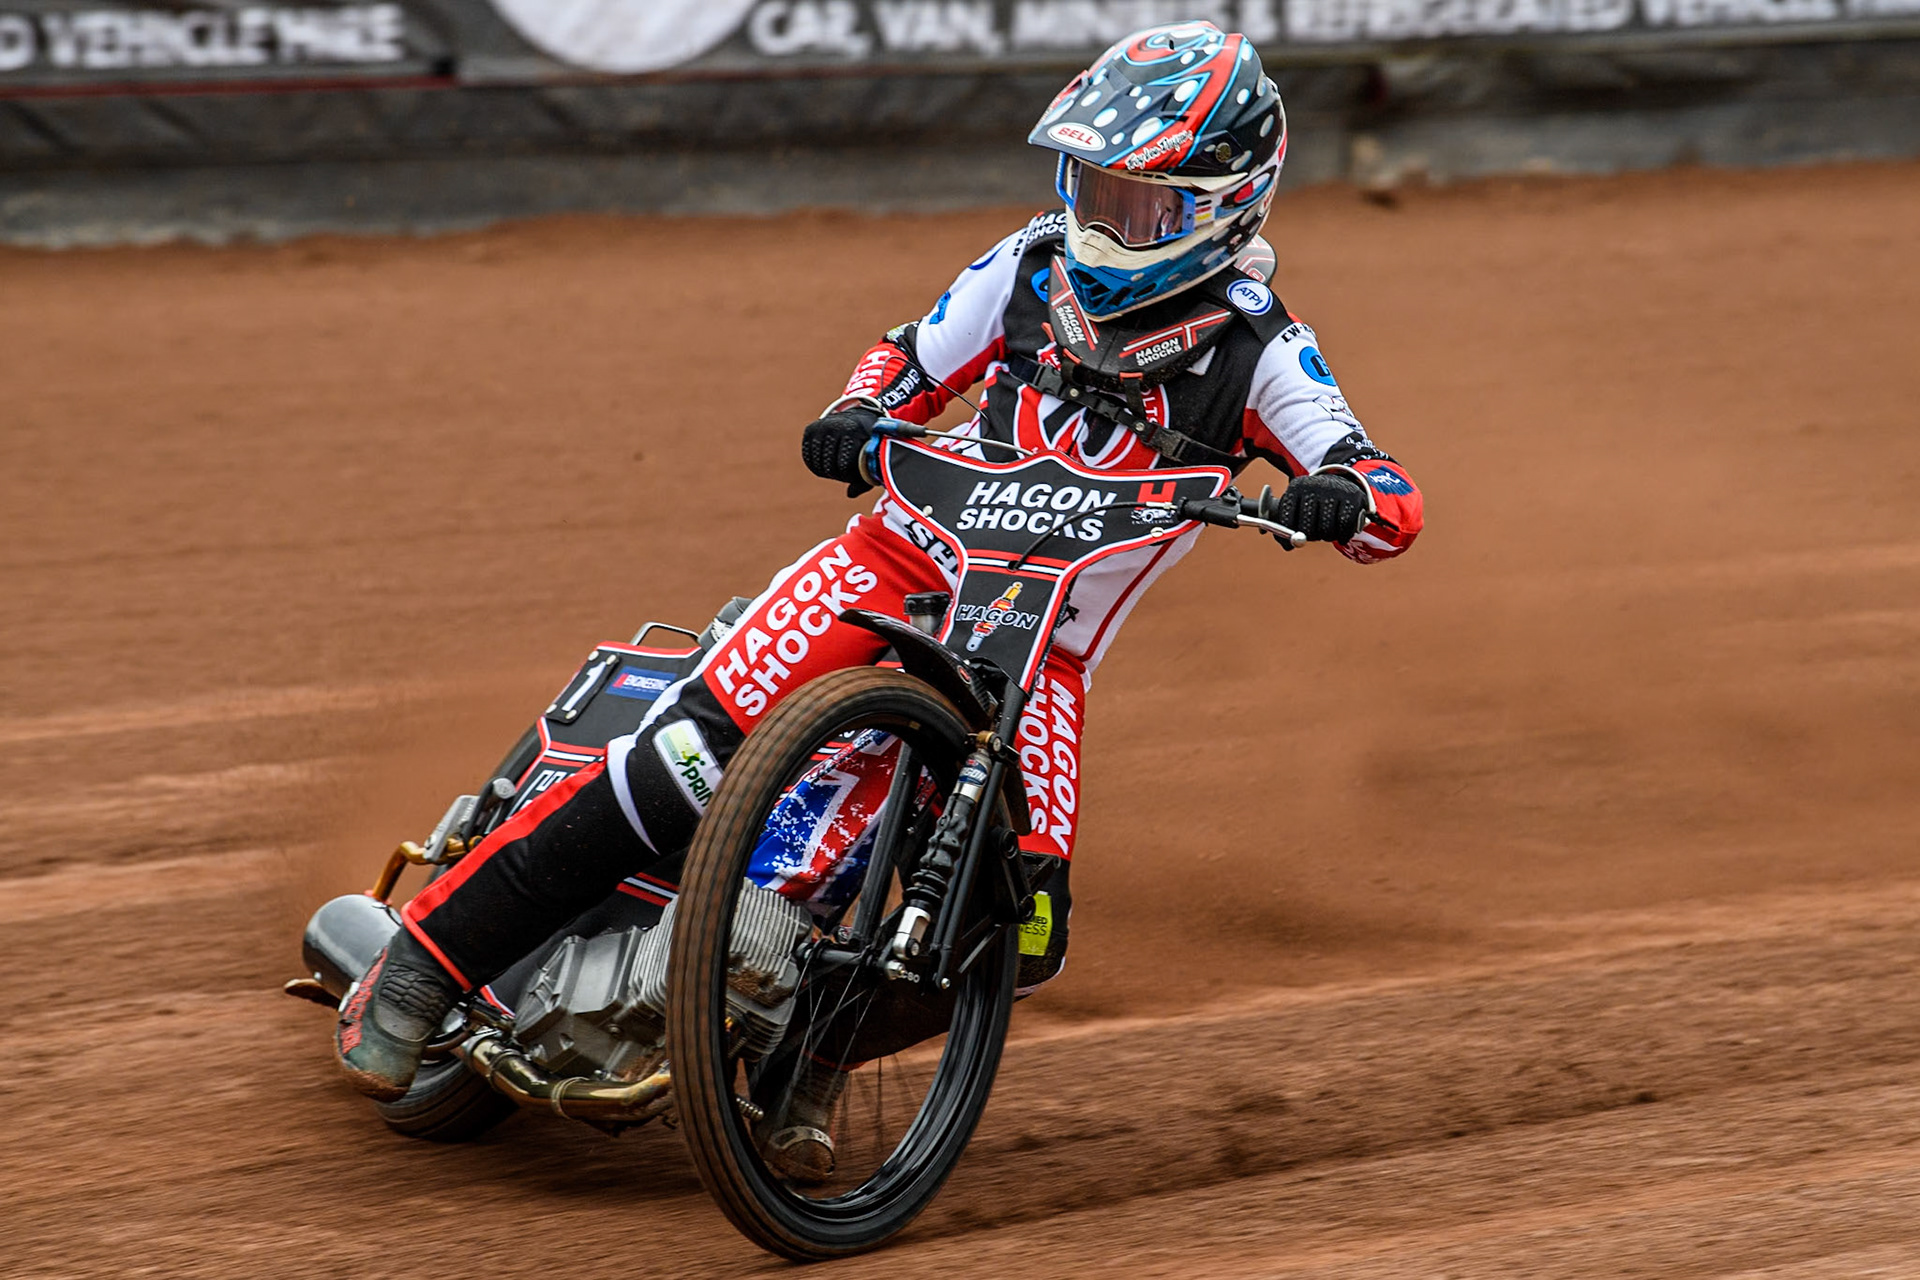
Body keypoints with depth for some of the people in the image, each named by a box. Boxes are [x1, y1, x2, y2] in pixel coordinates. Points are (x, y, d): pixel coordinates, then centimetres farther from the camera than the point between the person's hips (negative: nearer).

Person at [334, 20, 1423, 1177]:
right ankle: (427, 959, -13)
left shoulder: (1257, 349, -8)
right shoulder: (1036, 265, 0)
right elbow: (916, 360, 12)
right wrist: (858, 415, -11)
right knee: (688, 756, -20)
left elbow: (1394, 505, -15)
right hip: (901, 558, 0)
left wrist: (1342, 494, -39)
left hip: (1041, 647, 0)